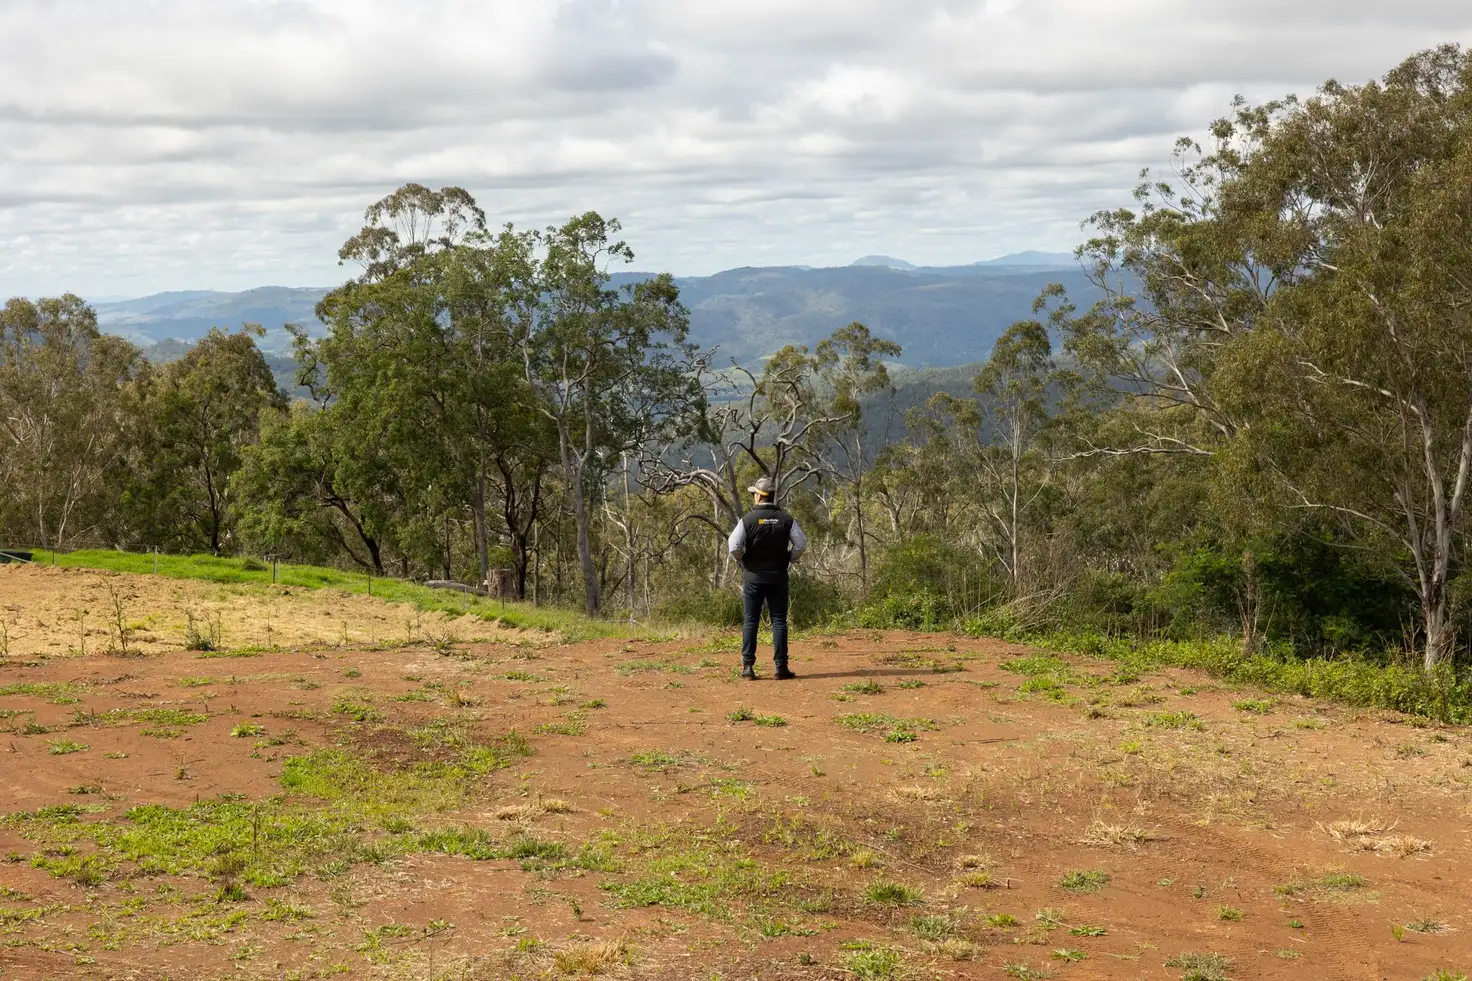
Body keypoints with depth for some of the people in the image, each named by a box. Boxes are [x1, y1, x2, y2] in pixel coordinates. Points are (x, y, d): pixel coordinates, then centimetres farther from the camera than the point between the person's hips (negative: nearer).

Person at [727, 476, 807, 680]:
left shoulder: (748, 519, -7)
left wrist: (742, 560, 6)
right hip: (778, 576, 2)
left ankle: (747, 667, 0)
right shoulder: (786, 519, 0)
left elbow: (733, 546, -12)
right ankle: (781, 667, 2)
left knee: (750, 621, 4)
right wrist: (789, 560, 11)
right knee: (779, 621, 4)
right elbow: (801, 544, -4)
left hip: (753, 576, -1)